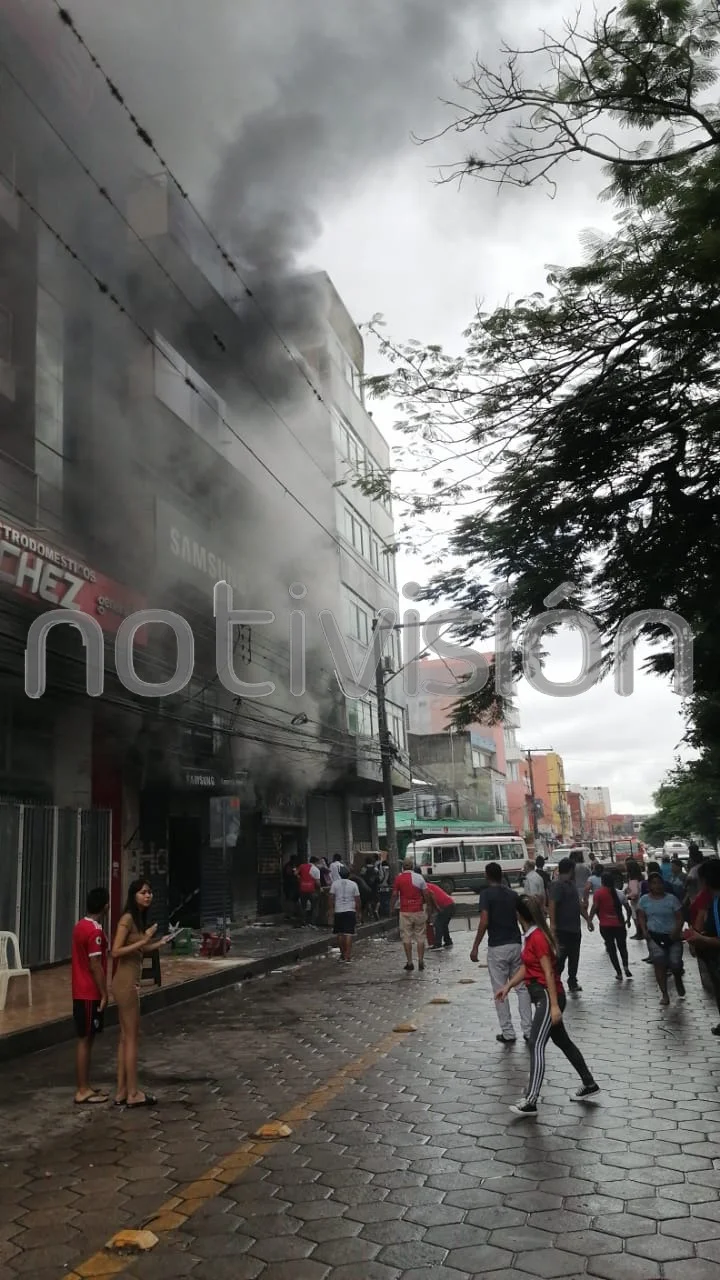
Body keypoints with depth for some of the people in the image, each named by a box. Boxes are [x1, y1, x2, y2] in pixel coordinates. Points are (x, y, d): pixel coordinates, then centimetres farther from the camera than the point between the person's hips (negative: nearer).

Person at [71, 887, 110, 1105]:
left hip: (82, 992, 9)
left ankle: (83, 1087, 21)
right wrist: (104, 994, -15)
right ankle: (83, 1091, 4)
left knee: (85, 1039, 14)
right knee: (86, 1040, -2)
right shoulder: (95, 931, -20)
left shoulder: (81, 926, 9)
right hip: (90, 994, -9)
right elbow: (95, 966, -21)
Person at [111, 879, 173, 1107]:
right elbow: (116, 952, -21)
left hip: (130, 982, 9)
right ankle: (133, 1094, 7)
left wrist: (158, 944, 13)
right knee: (132, 1038, -1)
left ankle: (122, 1093, 20)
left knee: (125, 1038, 13)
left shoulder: (139, 919, 11)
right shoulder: (127, 919, -15)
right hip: (126, 983, -9)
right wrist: (143, 940, -24)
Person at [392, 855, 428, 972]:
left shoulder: (399, 878, -2)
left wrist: (393, 907, 10)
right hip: (418, 910, 1)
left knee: (406, 937, 4)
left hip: (405, 911, -1)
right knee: (420, 937, 9)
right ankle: (421, 962, 8)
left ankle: (409, 962, 2)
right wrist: (426, 905, 17)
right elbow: (425, 894, 2)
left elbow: (395, 894, -3)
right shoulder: (419, 877, 1)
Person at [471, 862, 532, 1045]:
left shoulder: (487, 894, -8)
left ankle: (508, 1033, 6)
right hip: (515, 944, 5)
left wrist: (475, 947, -12)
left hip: (497, 947, -5)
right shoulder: (513, 894, 9)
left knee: (500, 991, 4)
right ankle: (528, 1030, 10)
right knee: (521, 987, 12)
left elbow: (484, 922, -17)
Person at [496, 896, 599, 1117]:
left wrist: (554, 1005, -21)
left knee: (536, 1045, -15)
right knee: (562, 1041, 20)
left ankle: (531, 1102, -18)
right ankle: (590, 1084, 33)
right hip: (542, 996, 11)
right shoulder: (530, 936, 9)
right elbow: (526, 967, 14)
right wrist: (508, 986, 5)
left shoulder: (537, 937, -20)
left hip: (548, 996, -11)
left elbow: (549, 973, -21)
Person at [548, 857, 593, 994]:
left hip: (575, 929, 9)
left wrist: (587, 920, 26)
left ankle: (572, 982, 29)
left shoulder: (571, 884, 15)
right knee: (560, 958, -6)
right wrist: (552, 925, -31)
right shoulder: (557, 885, -15)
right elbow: (552, 905, -24)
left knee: (574, 958, 17)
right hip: (563, 930, -9)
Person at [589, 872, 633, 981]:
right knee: (622, 946, 18)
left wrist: (589, 920, -11)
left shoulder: (598, 893, -7)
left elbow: (594, 908, -16)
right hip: (619, 924, 2)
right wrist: (628, 920, 16)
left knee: (611, 948, 8)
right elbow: (628, 909, 1)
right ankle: (626, 966, -2)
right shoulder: (619, 893, 0)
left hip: (605, 926, -1)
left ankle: (619, 973, 5)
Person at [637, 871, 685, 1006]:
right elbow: (641, 916, 10)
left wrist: (676, 931, -17)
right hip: (654, 936, 1)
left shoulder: (671, 898, -4)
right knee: (659, 963, -11)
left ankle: (678, 980, 30)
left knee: (675, 963, -8)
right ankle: (665, 995, -1)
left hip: (672, 936, -1)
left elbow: (679, 917, -2)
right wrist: (644, 930, -6)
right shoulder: (644, 899, 2)